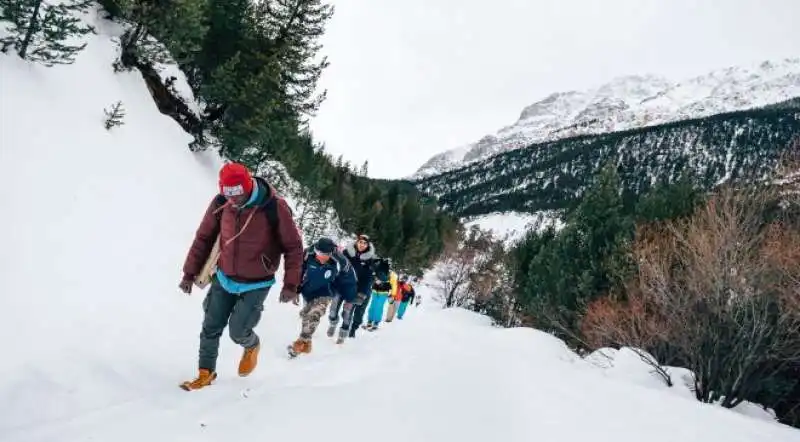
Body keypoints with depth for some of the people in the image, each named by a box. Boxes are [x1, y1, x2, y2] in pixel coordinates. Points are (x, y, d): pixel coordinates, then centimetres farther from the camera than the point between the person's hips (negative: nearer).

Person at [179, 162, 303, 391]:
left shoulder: (275, 207, -24)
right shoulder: (220, 203, -14)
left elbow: (293, 246, -14)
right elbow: (204, 237, 1)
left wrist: (291, 284, -17)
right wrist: (190, 273, 4)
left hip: (256, 285, -3)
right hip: (224, 278, 4)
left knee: (238, 332, -4)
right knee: (211, 328, 9)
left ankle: (251, 346, 32)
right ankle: (205, 373, 31)